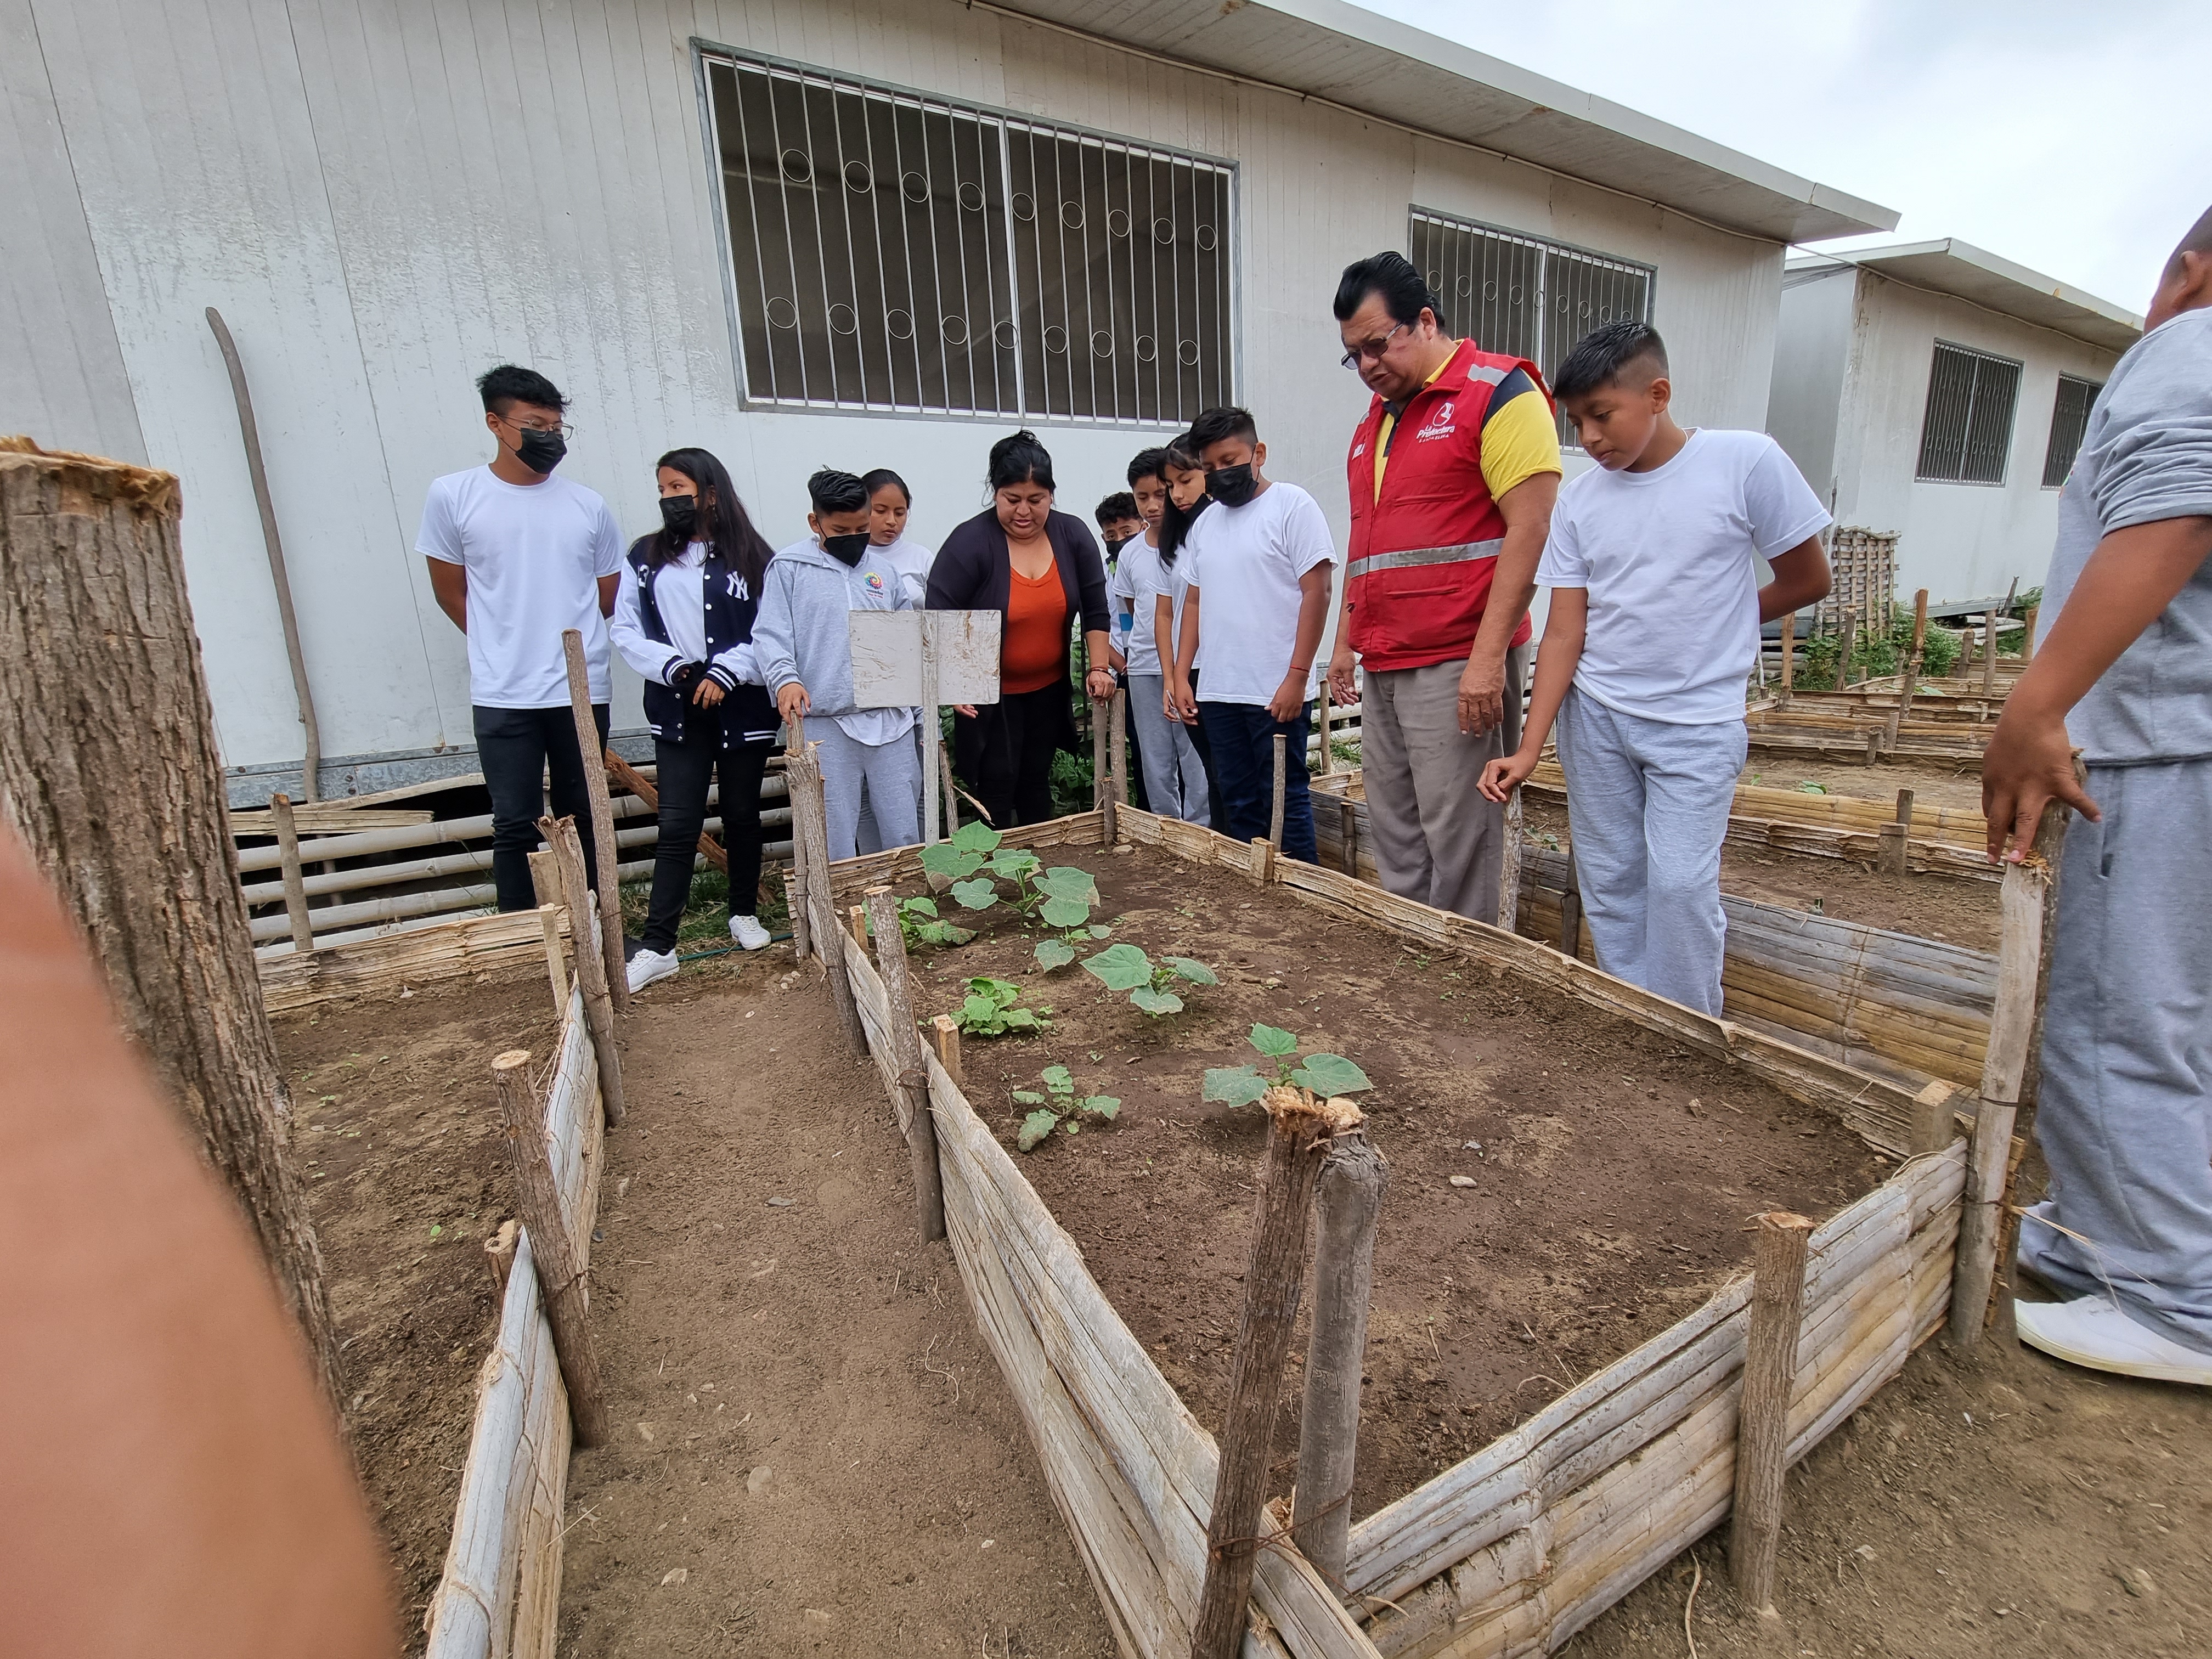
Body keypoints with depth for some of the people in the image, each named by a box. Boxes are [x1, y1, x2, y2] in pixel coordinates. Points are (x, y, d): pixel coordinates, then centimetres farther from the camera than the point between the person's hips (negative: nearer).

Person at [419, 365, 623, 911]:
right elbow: (451, 594, 7)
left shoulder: (588, 505, 5)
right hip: (502, 697, -2)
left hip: (583, 691, 2)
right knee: (515, 826, 2)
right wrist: (505, 649, 9)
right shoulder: (452, 496, 1)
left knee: (582, 820, 12)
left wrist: (563, 643, 14)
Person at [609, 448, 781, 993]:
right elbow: (625, 630, 3)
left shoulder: (750, 557, 0)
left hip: (744, 708, -1)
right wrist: (674, 667, -12)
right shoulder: (646, 556, 6)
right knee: (678, 825, -2)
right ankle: (658, 946, 3)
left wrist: (726, 672, -15)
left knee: (742, 816, 12)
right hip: (678, 711, 1)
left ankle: (744, 914, 30)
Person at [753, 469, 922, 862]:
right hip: (824, 724, -3)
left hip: (889, 719, 3)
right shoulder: (788, 567, 3)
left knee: (906, 835, 9)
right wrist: (785, 679, -23)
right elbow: (770, 634, -4)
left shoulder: (883, 569, 13)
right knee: (835, 844, 4)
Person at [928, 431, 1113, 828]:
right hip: (988, 694, -4)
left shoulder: (1073, 535, -2)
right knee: (996, 788, -4)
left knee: (1036, 783, 14)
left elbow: (1095, 608, 5)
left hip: (1049, 689, 4)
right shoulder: (970, 543, -15)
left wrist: (1098, 667, 0)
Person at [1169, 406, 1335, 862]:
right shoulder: (1204, 523, 16)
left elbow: (1317, 591, -9)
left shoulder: (1292, 504, -3)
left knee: (1284, 802, -1)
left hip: (1276, 692, -6)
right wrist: (1182, 675, 9)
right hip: (1217, 692, 6)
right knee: (1237, 804, 12)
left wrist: (1297, 676, -15)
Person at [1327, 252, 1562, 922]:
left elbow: (1530, 529, -12)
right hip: (1382, 669, 8)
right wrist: (1346, 642, 19)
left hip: (1456, 667, -7)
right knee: (1396, 846, 11)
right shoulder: (1373, 421, 20)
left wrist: (1488, 656, -19)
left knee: (1457, 850, -3)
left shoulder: (1497, 392, -3)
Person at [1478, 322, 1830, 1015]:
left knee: (1679, 885, -8)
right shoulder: (1579, 501, 1)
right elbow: (1565, 632, -4)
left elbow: (1808, 581, 2)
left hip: (1698, 723, -3)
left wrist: (1708, 626, 9)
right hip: (1593, 717, 3)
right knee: (1610, 884, 8)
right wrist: (1529, 749, -12)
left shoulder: (1747, 462, -7)